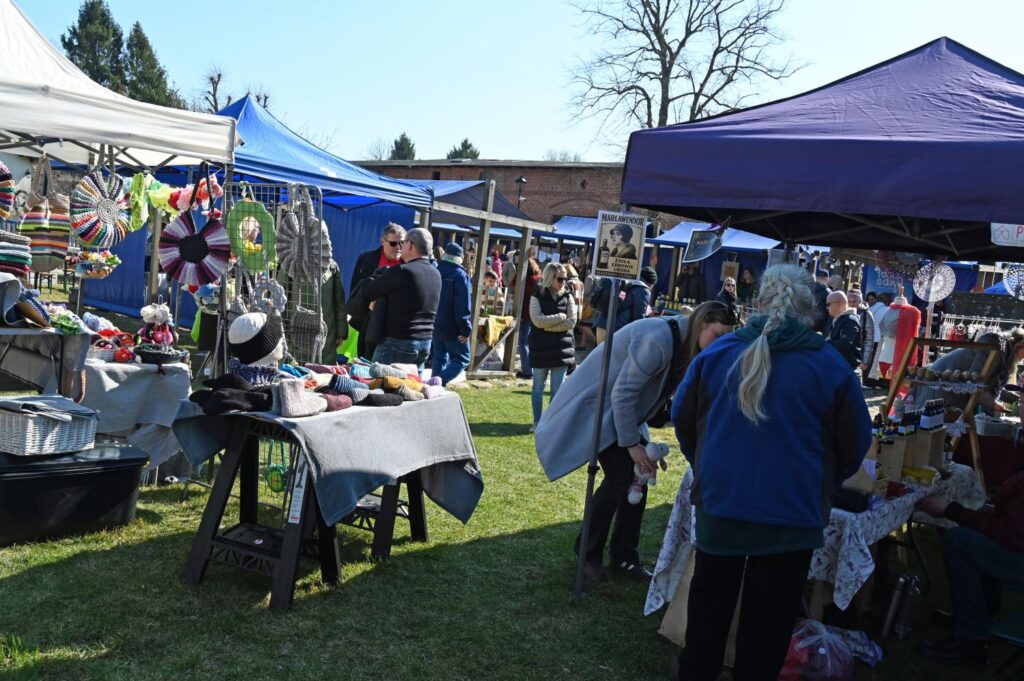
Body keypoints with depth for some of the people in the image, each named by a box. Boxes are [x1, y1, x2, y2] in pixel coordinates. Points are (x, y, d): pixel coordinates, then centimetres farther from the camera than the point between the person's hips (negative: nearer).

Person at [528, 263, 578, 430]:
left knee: (557, 389, 3)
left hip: (562, 348, 1)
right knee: (538, 387, 8)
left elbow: (572, 321, -7)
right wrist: (560, 317, -13)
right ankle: (537, 421, 18)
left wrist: (548, 326, -13)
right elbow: (537, 320, -15)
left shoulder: (567, 296, 4)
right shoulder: (537, 296, -2)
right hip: (541, 348, -1)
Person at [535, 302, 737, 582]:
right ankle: (589, 554, 4)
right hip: (596, 404, -9)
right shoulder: (658, 340, -30)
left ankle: (624, 557, 16)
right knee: (618, 477, -14)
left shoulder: (684, 342, -1)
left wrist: (639, 440, 0)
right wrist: (631, 444, -20)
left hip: (624, 411, 9)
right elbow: (623, 393, -26)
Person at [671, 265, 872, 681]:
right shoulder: (831, 366, -7)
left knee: (710, 596, 20)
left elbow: (683, 418, 9)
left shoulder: (718, 352, -1)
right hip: (792, 509, -2)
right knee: (769, 613, 11)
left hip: (720, 500, 2)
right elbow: (855, 444, 1)